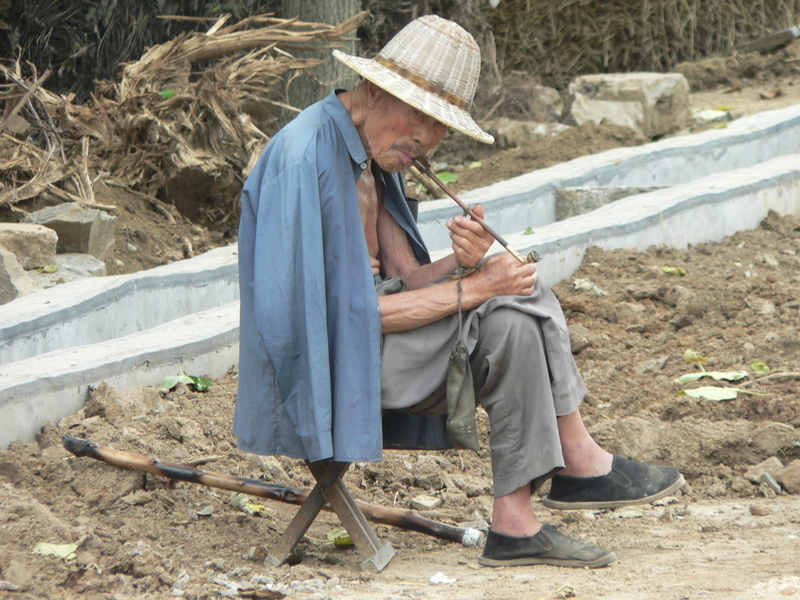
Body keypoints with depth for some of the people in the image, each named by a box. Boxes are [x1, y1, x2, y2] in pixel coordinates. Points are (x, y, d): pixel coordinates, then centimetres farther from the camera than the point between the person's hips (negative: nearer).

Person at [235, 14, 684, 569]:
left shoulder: (373, 154, 12)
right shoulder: (307, 158, -19)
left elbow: (408, 285, 8)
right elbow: (342, 310, -23)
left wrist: (463, 264, -15)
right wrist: (472, 289, -20)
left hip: (380, 341, 10)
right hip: (329, 366, -10)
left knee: (520, 294, -5)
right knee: (509, 317, -20)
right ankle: (581, 465, -2)